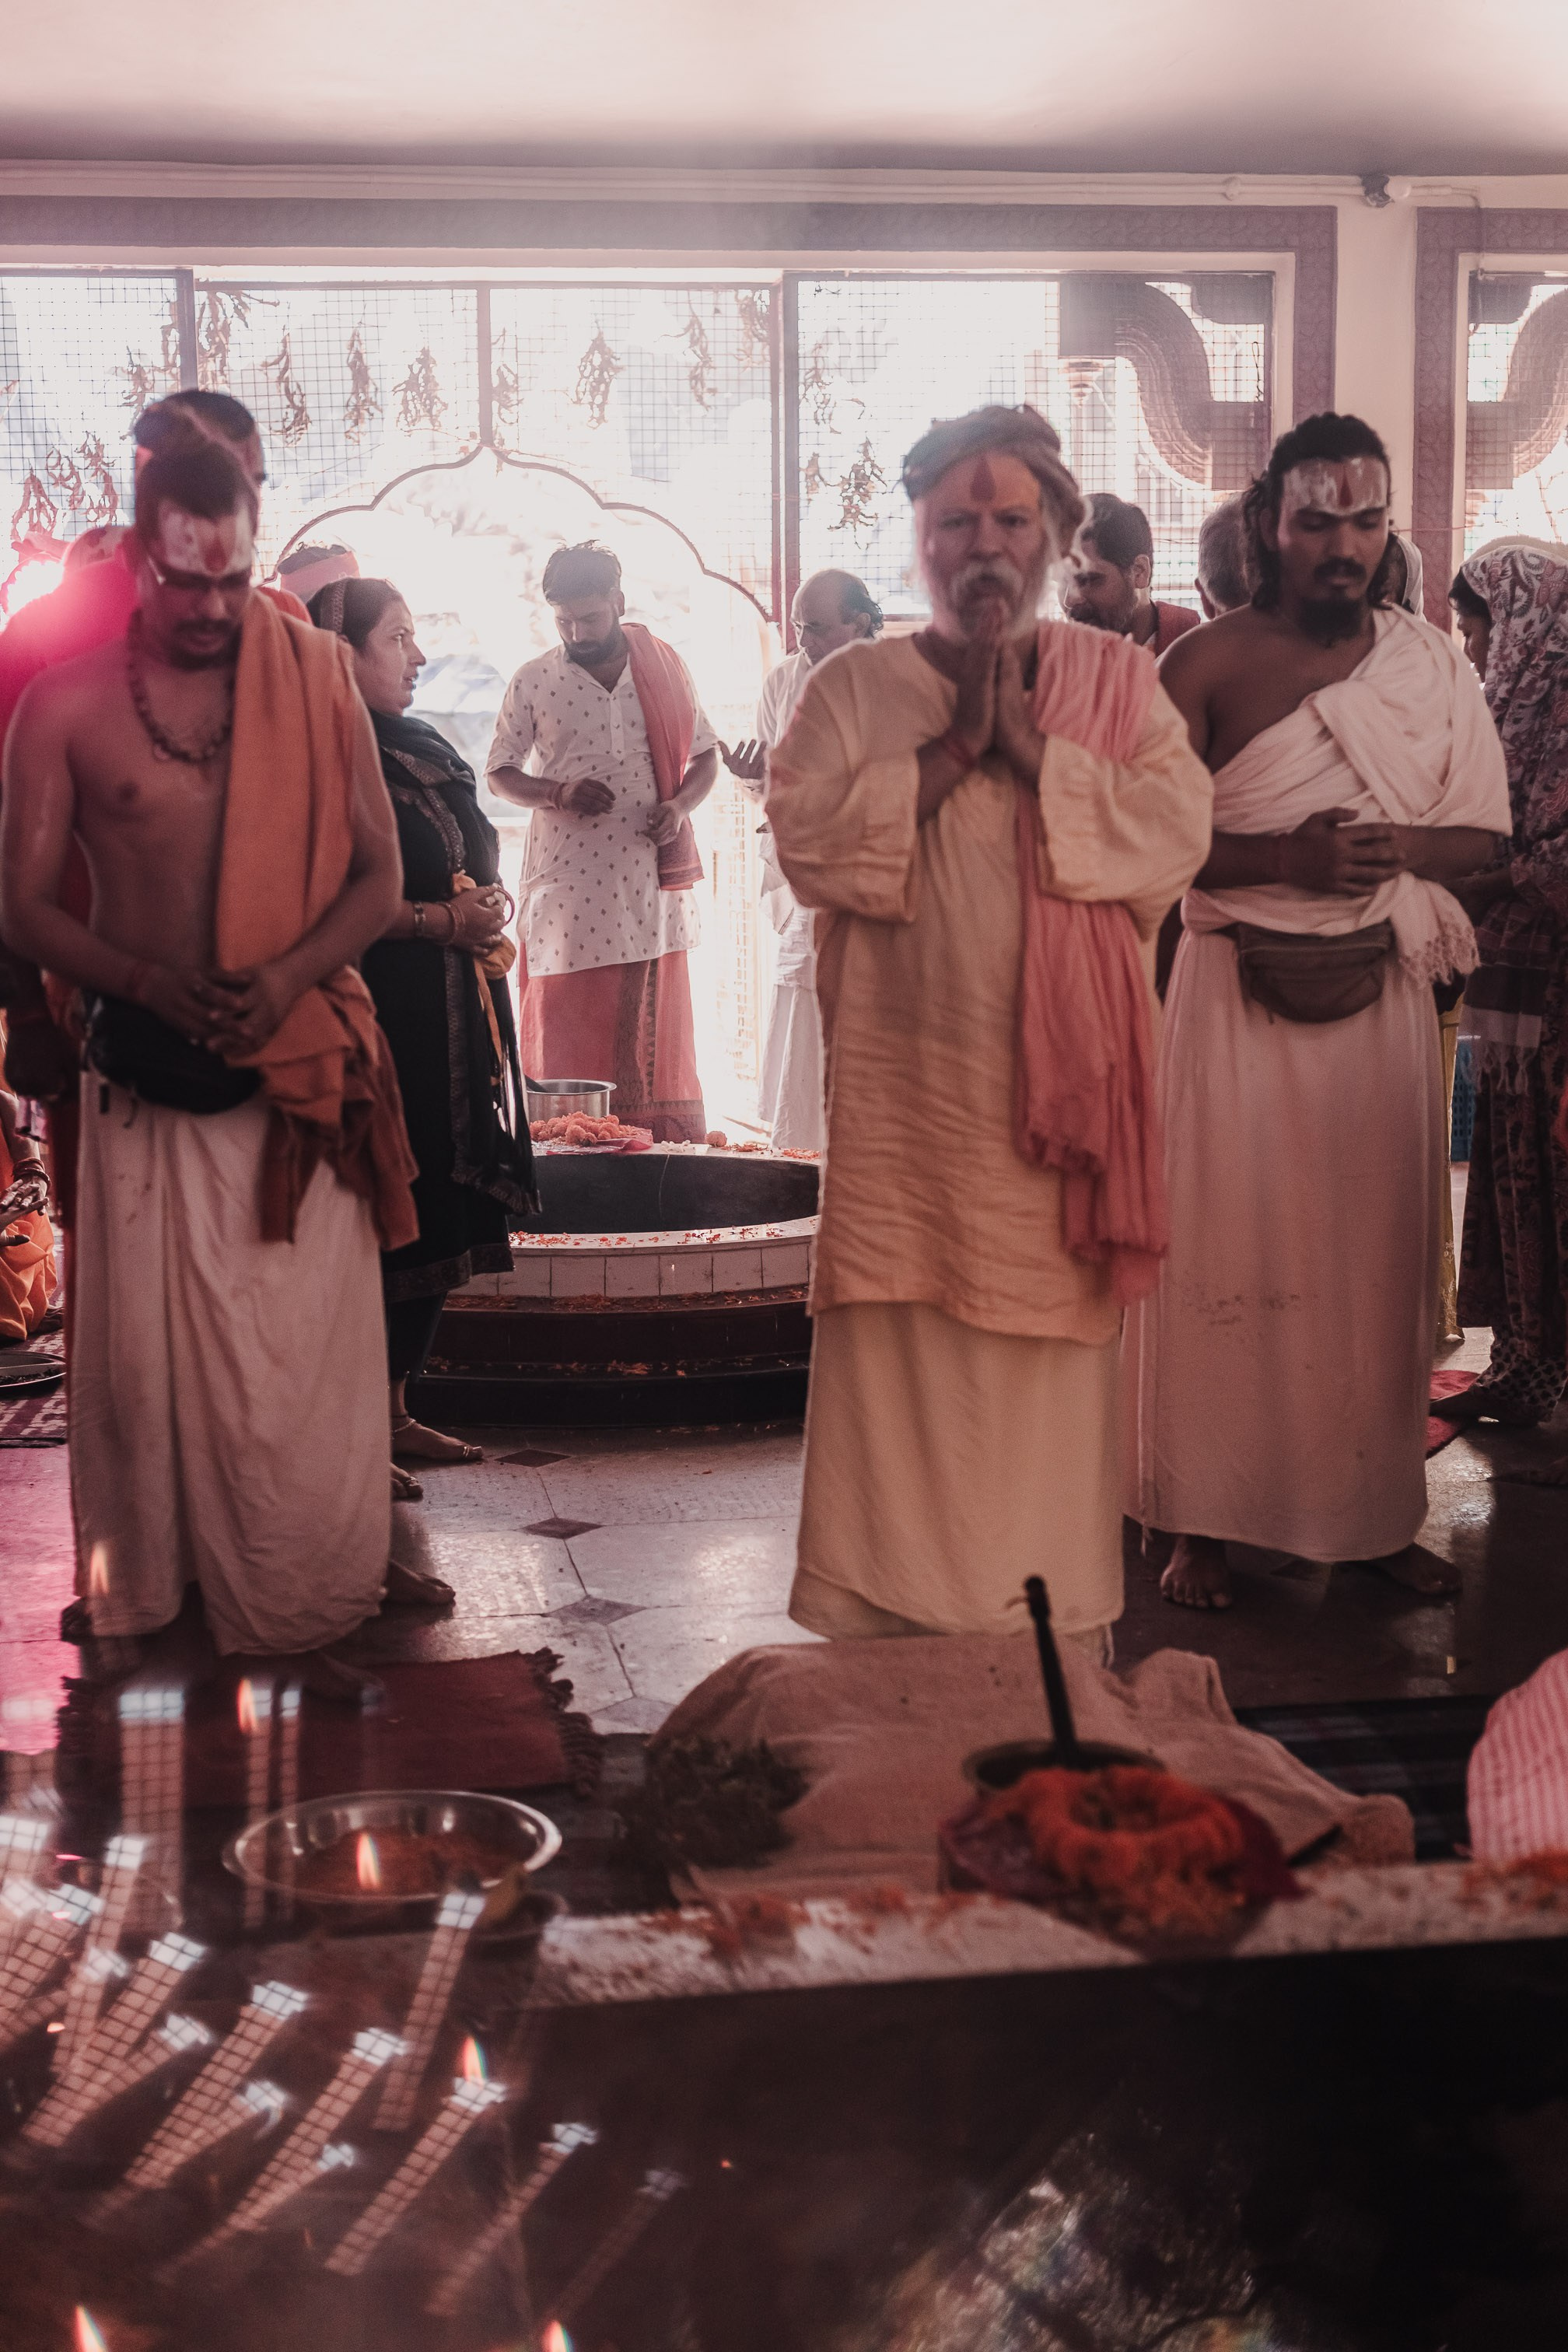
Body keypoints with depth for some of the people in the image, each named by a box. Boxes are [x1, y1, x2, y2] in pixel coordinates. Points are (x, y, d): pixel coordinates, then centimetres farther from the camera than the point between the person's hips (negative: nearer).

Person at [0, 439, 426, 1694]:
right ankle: (143, 1592, 23)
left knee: (305, 1350, 3)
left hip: (300, 1070, 0)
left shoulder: (317, 681, 1)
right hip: (144, 1070, 0)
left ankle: (302, 1604, 17)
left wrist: (289, 976, -15)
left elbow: (380, 876, 2)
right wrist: (150, 983, -17)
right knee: (144, 1346, 7)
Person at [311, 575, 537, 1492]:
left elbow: (480, 854, 24)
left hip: (451, 1022, 9)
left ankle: (395, 1410, 20)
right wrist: (438, 920, -19)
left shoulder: (428, 751, 18)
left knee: (443, 1222, 10)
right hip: (374, 1023, -9)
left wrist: (489, 904, 2)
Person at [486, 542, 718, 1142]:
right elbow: (500, 772, 8)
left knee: (657, 1032, 4)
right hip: (567, 883, -1)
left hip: (652, 874, 1)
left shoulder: (665, 667, 7)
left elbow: (705, 755, 13)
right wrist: (557, 793, -12)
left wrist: (679, 805, -7)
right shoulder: (533, 683, 3)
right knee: (569, 1035, -2)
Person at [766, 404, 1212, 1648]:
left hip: (1061, 1073, 0)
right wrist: (949, 750, -9)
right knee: (901, 1354, -1)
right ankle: (890, 1615, 10)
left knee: (1052, 1347, 3)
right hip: (903, 1087, 0)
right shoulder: (855, 685, 9)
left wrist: (1029, 747, -10)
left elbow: (1180, 831, -5)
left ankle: (1055, 1625, 14)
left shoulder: (1117, 680, 9)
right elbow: (805, 838, -6)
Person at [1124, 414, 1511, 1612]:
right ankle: (1207, 1521, 9)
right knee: (1231, 1252, 0)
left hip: (1381, 995, 3)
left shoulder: (1432, 662, 7)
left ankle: (1375, 1512, 19)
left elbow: (1482, 831, 7)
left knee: (1377, 1253, 7)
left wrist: (1392, 846, -14)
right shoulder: (1206, 664, -3)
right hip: (1240, 995, -3)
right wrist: (1288, 858, -21)